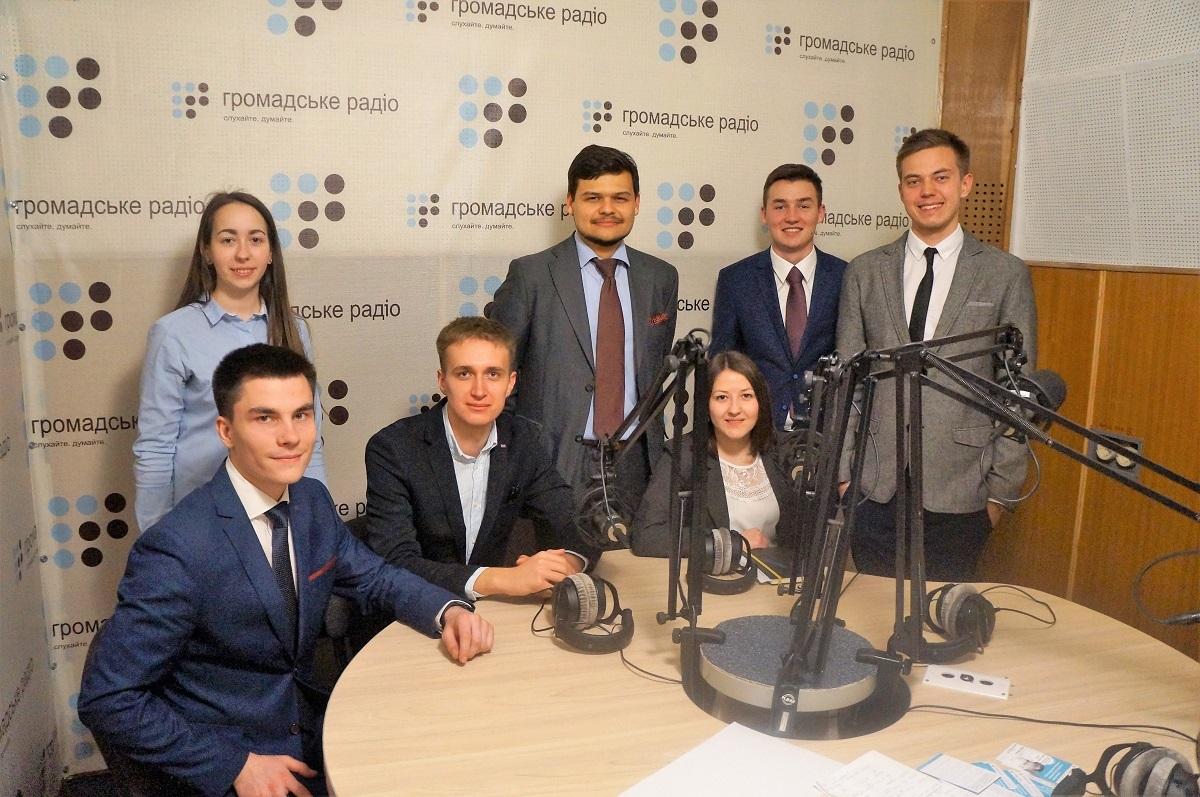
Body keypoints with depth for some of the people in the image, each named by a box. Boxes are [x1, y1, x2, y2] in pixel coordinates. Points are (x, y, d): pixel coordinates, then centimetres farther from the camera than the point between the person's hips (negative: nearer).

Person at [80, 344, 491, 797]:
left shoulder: (313, 502, -3)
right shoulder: (177, 551, -23)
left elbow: (375, 579, 9)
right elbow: (108, 704, -18)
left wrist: (449, 611, -9)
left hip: (312, 732, 5)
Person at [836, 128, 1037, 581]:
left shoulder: (1006, 275, 1)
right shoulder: (864, 272, 6)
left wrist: (1002, 489, -1)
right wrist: (841, 472, 2)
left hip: (960, 489, -1)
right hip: (875, 485, 2)